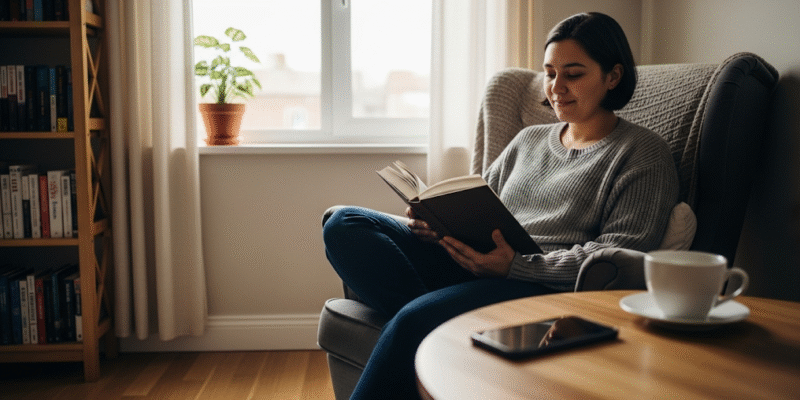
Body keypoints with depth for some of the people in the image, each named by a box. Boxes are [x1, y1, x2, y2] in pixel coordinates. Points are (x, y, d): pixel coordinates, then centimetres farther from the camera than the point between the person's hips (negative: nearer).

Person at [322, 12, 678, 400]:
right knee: (345, 224, -10)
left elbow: (622, 252, -8)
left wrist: (517, 265, -19)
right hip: (474, 266, 7)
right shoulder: (528, 139, 25)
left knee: (417, 319, -35)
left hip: (549, 288, -7)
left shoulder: (644, 153, 5)